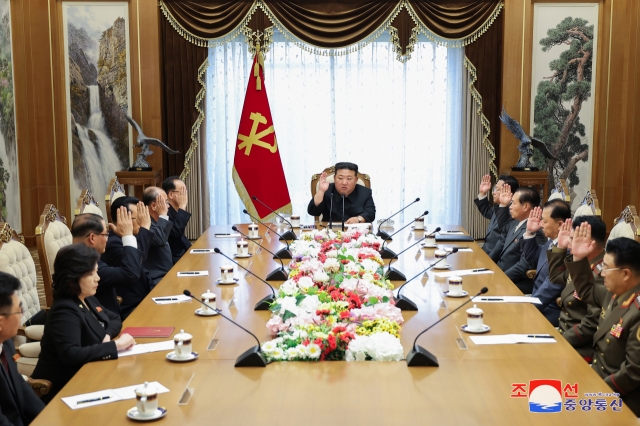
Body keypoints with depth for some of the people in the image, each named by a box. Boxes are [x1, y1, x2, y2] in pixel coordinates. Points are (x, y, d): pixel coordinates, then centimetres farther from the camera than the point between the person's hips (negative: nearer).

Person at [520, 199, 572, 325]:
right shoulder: (551, 242, 6)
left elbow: (552, 285, -27)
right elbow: (532, 258, 24)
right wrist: (530, 232, 10)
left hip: (551, 312, -9)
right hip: (538, 303, 9)